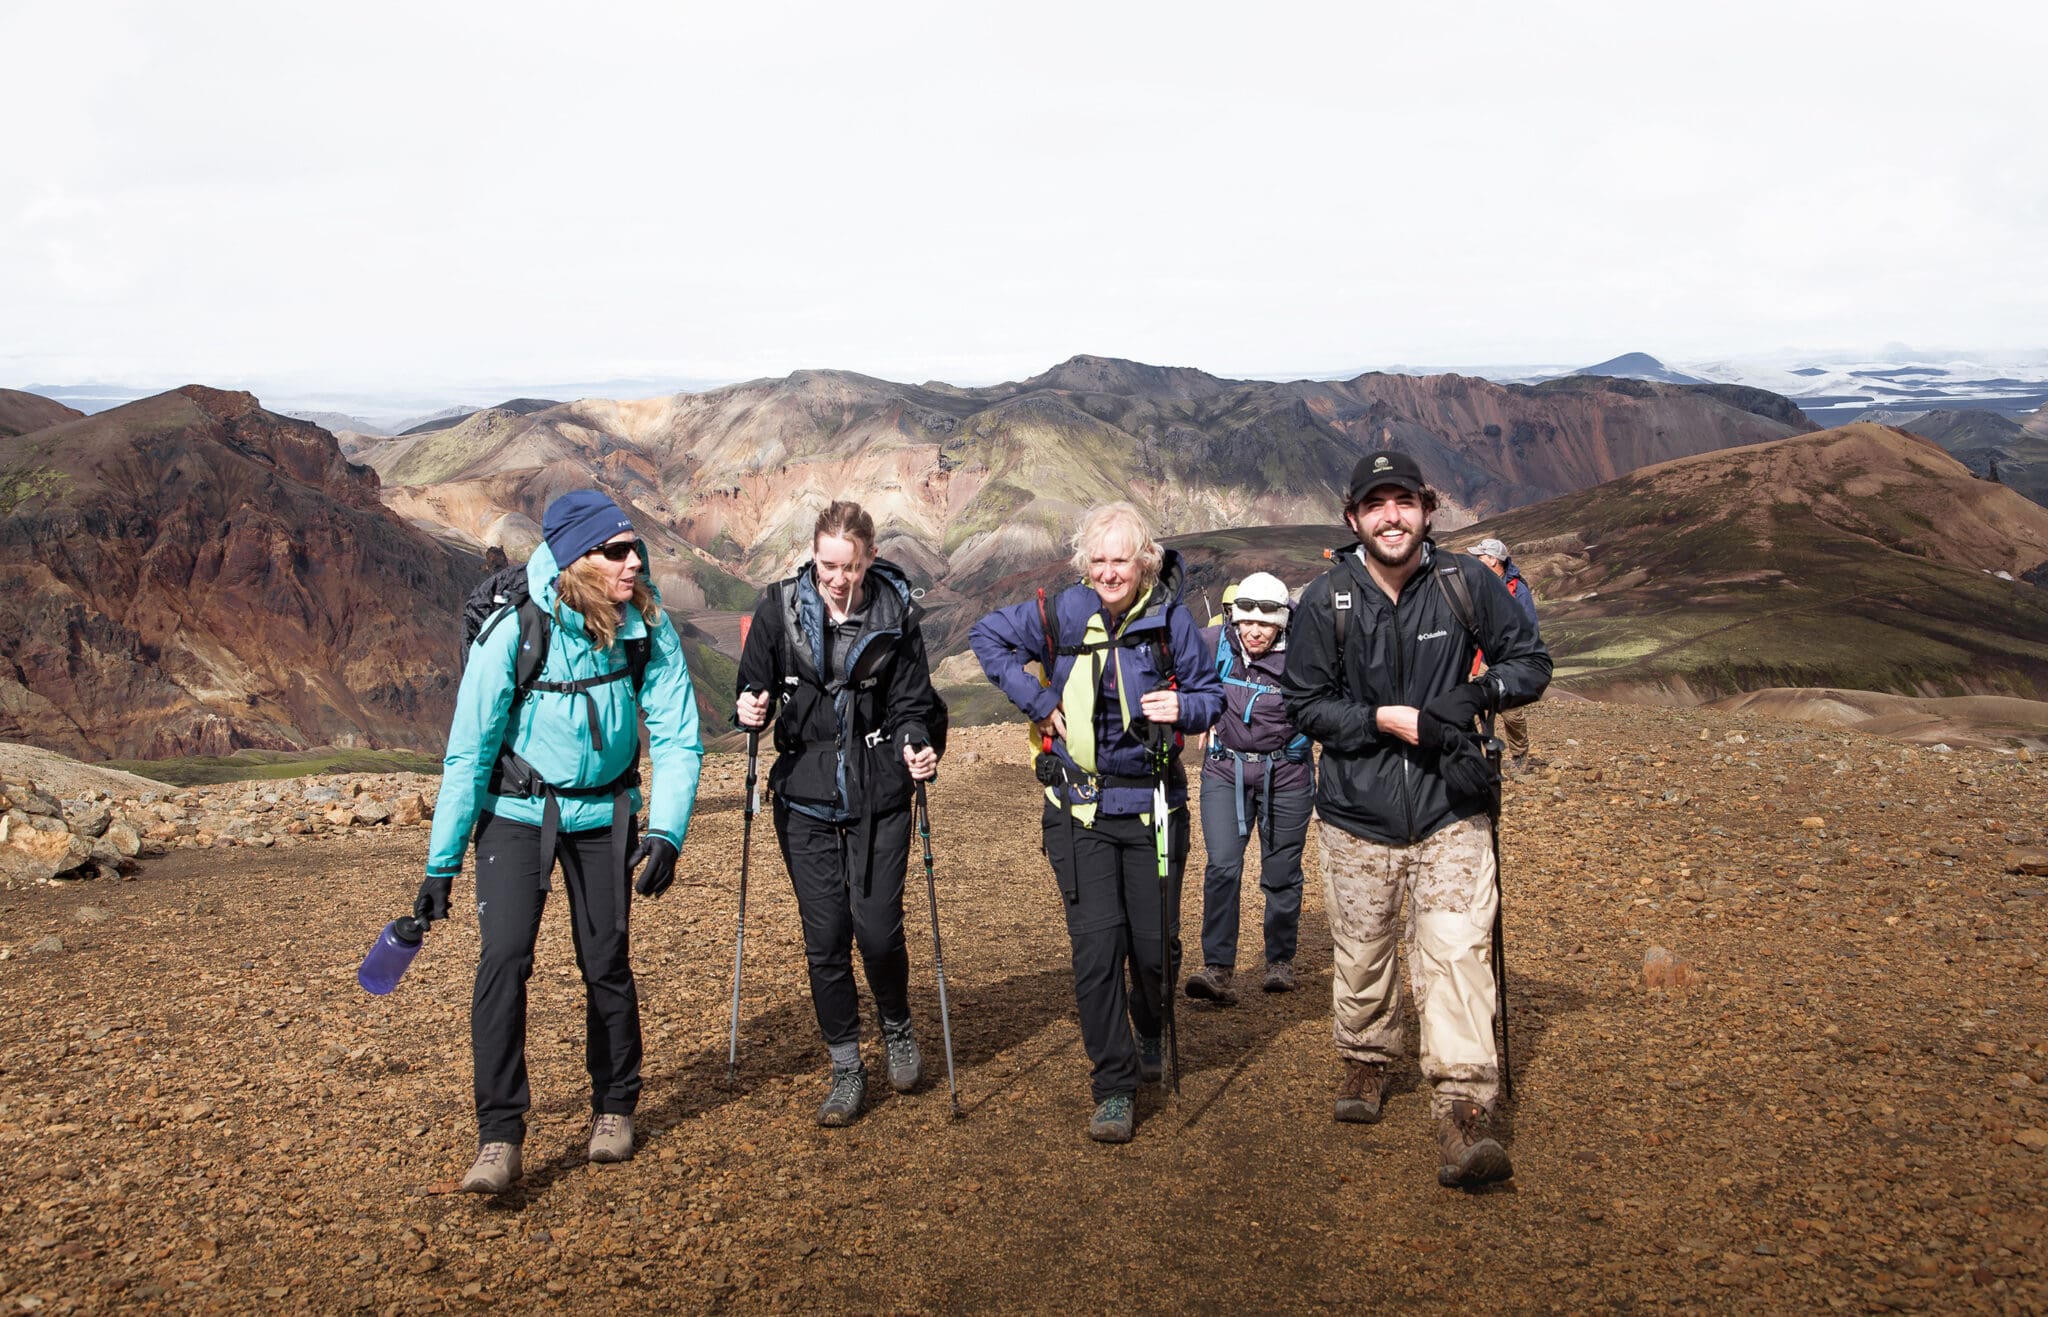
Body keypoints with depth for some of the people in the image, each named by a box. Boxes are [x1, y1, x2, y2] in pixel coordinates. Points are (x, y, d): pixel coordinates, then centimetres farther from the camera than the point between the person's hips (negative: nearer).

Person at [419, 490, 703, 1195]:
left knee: (606, 964, 8)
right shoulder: (512, 631, -23)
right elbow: (469, 752, -17)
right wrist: (440, 864, -14)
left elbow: (677, 736, -10)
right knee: (503, 957, -16)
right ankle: (499, 1137, -7)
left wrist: (666, 830, -23)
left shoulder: (649, 626, -16)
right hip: (517, 811, -2)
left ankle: (615, 1107, 29)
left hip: (604, 812, 2)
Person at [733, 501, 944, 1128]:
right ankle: (846, 1069, 18)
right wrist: (752, 709, -16)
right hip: (806, 798, 1)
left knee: (878, 929, -4)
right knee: (825, 938, 2)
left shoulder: (895, 615, -3)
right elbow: (755, 686, 6)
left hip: (878, 799, -1)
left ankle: (898, 1028, 27)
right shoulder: (779, 609, -1)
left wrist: (916, 746, -20)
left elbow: (912, 703, 0)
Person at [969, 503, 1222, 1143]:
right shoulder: (1062, 612, -4)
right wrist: (1038, 701, 0)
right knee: (1097, 941, -8)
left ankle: (1151, 1033, 39)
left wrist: (1182, 708, -17)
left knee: (1154, 943, 6)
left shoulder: (1171, 619, -3)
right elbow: (987, 635, 9)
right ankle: (1114, 1086, 2)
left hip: (1152, 805, 1)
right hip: (1080, 807, 0)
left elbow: (1213, 694, 7)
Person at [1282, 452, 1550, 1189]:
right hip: (1358, 813, 1)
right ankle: (1366, 1062, 39)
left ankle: (1464, 1116, -10)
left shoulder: (1466, 585, -3)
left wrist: (1476, 694, -15)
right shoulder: (1325, 601, -5)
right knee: (1361, 955, 13)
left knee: (1456, 953, -11)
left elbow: (1532, 661, 5)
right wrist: (1385, 720, -16)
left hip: (1450, 810, 0)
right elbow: (1306, 704, 0)